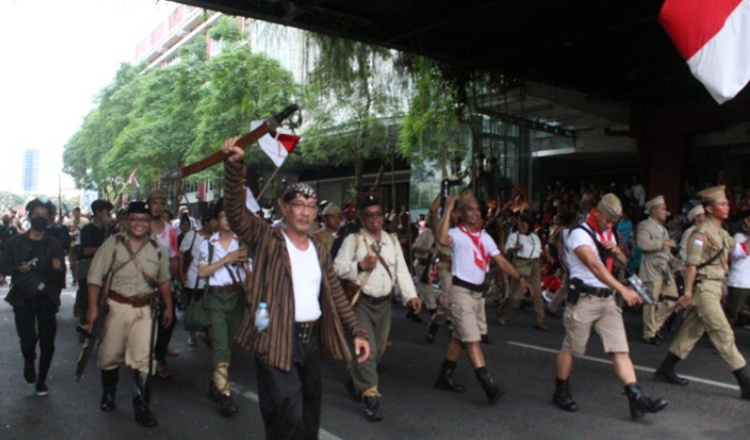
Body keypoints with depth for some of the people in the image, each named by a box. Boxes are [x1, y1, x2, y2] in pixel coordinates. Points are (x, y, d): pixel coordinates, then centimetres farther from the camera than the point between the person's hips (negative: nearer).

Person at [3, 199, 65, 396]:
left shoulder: (54, 244, 3)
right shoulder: (15, 242, 0)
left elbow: (62, 273, 5)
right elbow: (5, 267, 2)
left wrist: (58, 267, -18)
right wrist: (18, 269, -18)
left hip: (46, 299, 1)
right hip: (22, 298, -1)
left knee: (47, 343, 3)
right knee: (28, 339, -7)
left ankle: (41, 380, 23)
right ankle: (29, 361, 30)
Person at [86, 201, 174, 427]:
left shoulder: (156, 248, 5)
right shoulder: (113, 243, -6)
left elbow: (163, 280, 14)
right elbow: (95, 276, -8)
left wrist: (168, 307, 13)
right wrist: (93, 307, -13)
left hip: (145, 309, 2)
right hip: (116, 306, -1)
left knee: (143, 358, 1)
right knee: (110, 354, 12)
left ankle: (141, 406, 10)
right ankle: (108, 393, 38)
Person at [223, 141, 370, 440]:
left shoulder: (319, 250, 11)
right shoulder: (267, 240, -6)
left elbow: (335, 294, 14)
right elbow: (236, 211, -21)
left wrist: (357, 332, 8)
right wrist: (234, 165, -34)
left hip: (312, 338, 6)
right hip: (277, 340, -6)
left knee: (309, 411, 20)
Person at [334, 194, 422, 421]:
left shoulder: (392, 240, 9)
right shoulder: (353, 240, -6)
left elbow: (402, 270, 5)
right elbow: (338, 268, -11)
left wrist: (411, 295, -4)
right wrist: (360, 265, -24)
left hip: (384, 302, 6)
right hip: (362, 302, -5)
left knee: (379, 348, 16)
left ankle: (355, 380, 39)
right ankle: (370, 397, -1)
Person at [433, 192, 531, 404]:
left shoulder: (485, 237, 11)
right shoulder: (456, 234, -11)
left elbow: (501, 261, 9)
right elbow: (442, 239, -35)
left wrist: (520, 278, -2)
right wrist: (448, 209, -30)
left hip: (478, 291, 8)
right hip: (461, 291, -8)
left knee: (460, 337, 16)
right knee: (473, 339, -9)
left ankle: (445, 377, 28)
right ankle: (488, 385, -11)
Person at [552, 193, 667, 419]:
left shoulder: (608, 234, 15)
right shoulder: (579, 234, -12)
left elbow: (623, 262, 25)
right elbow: (595, 266, -26)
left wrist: (616, 250, 2)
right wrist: (623, 289, -35)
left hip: (607, 299, 7)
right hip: (584, 299, -7)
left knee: (620, 349, -2)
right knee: (570, 348, 5)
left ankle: (636, 399, -5)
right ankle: (561, 393, 22)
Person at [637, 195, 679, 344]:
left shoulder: (663, 229, 23)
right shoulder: (645, 226, -5)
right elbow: (643, 244, -22)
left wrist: (671, 258, 12)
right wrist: (663, 243, -18)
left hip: (666, 269, 8)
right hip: (652, 269, -8)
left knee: (672, 299, 5)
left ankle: (655, 325, 20)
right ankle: (649, 334, 6)